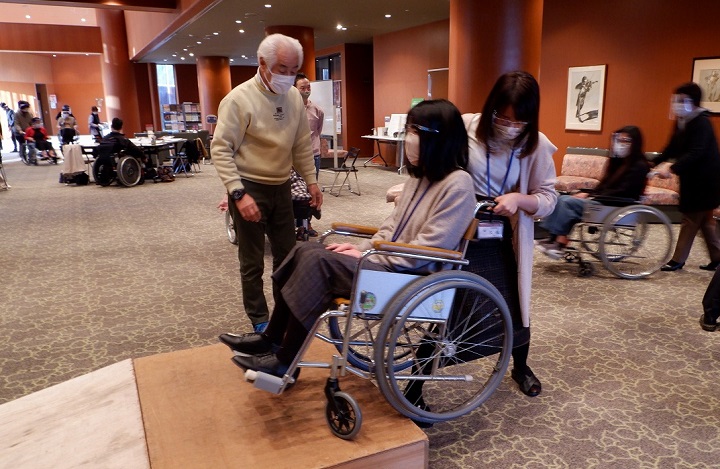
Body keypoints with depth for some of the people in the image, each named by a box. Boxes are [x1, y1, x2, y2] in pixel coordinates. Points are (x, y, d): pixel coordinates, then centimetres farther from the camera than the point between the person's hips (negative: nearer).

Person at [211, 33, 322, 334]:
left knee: (287, 253, 16)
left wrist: (311, 180, 9)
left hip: (281, 187, 6)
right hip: (250, 188, -6)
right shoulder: (239, 99, -15)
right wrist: (239, 193, -24)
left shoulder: (294, 97, 3)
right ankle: (260, 321, 20)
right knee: (252, 262, 5)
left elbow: (302, 144, 13)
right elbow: (221, 149, -17)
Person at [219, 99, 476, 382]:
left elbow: (425, 250, -20)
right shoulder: (420, 176, 12)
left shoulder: (457, 184, -16)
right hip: (386, 260, 9)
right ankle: (272, 339, 2)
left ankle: (285, 363, -11)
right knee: (304, 251, -5)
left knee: (319, 261, -22)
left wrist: (367, 257, -16)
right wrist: (362, 248, 0)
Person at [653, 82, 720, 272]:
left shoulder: (702, 123, -18)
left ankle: (678, 260, 4)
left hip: (704, 179, -9)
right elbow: (673, 149, 12)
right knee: (703, 220, 14)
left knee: (691, 219, -3)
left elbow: (696, 153, -28)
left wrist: (672, 170, -37)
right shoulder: (682, 122, 8)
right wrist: (653, 162, -1)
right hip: (693, 178, 9)